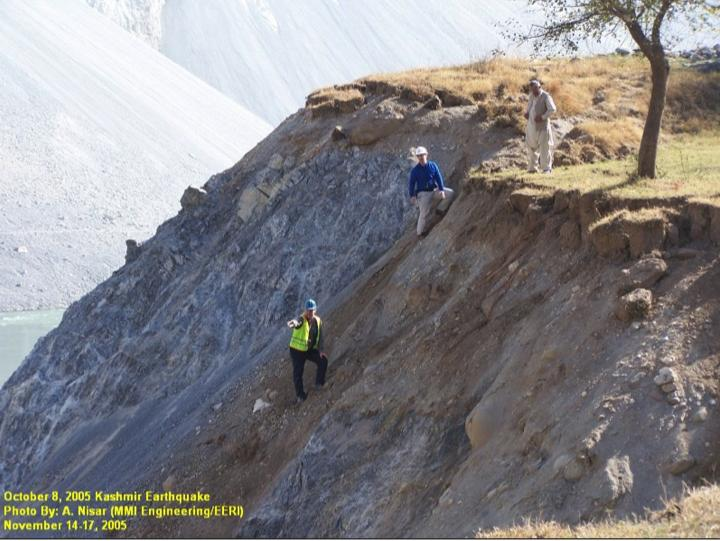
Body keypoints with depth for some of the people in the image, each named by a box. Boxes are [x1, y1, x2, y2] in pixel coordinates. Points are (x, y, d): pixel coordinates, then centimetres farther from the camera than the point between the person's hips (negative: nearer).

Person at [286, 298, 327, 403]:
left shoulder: (317, 321, -2)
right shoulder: (301, 319, -20)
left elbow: (321, 336, 7)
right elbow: (297, 321, -46)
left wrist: (320, 350, -4)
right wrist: (293, 323, -72)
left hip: (310, 349, 5)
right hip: (297, 350, -5)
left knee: (323, 360, -11)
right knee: (298, 372, -3)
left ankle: (319, 383, 6)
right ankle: (300, 395, 13)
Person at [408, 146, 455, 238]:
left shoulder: (433, 165, 1)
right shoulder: (415, 170, -5)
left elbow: (439, 178, -2)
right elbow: (411, 184, -4)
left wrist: (441, 190, -16)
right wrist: (412, 196, -17)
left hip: (434, 190, 4)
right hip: (423, 193, -4)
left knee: (450, 193, -11)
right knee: (424, 213, -13)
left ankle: (440, 209, 3)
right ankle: (420, 232, 0)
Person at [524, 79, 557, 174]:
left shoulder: (546, 97, -12)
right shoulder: (532, 95, 10)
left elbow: (552, 109, -21)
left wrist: (543, 117, -23)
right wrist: (527, 112, 9)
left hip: (542, 126, -7)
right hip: (531, 126, 7)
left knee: (544, 147, -6)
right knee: (531, 147, 11)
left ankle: (547, 168, -2)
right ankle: (532, 168, 21)